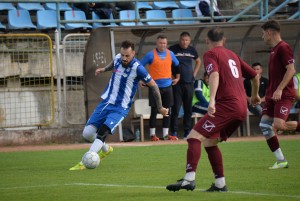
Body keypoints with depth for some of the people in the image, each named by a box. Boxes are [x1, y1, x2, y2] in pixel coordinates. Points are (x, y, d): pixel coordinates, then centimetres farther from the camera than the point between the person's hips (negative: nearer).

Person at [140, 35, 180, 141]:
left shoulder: (170, 54, 6)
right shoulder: (151, 55, -7)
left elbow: (177, 65, 23)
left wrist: (177, 78, 18)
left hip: (167, 86, 4)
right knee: (154, 111, -2)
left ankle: (165, 134, 10)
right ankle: (152, 134, 4)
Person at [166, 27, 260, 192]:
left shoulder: (210, 54, 1)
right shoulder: (232, 55, 23)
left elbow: (214, 75, -19)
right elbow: (254, 75, 30)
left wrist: (212, 100, -31)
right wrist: (255, 95, 49)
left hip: (226, 105, -8)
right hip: (242, 108, 8)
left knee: (195, 136, -14)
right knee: (209, 141, 19)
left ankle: (189, 179, -30)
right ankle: (220, 184, 16)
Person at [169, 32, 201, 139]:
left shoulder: (192, 50, 9)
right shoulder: (173, 49, -6)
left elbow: (198, 61, 27)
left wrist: (194, 74, 16)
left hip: (189, 83, 5)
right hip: (177, 83, -5)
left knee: (188, 108, 8)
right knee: (176, 108, -7)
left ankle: (187, 131, 15)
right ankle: (174, 132, -4)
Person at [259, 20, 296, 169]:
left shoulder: (283, 48, -10)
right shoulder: (274, 50, 18)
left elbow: (291, 70, -19)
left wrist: (279, 89, -25)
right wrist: (269, 93, 24)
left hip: (284, 95, -10)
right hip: (273, 95, 10)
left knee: (278, 124, -25)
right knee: (264, 125, -1)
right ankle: (281, 161, 2)